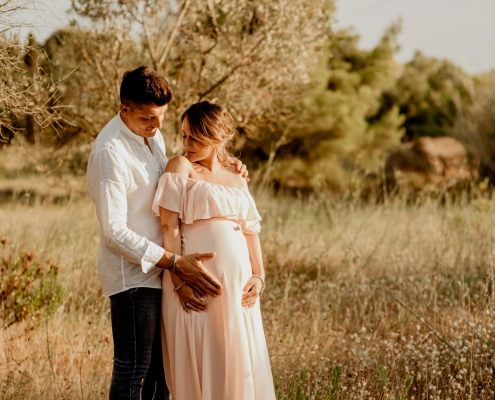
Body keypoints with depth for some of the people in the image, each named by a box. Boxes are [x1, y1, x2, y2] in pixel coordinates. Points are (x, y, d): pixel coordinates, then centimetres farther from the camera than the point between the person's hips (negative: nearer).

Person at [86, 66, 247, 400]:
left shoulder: (152, 134, 7)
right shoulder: (110, 152, -20)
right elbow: (115, 232, -22)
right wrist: (175, 262, -26)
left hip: (158, 270, 9)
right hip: (132, 275, -9)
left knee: (162, 366, 16)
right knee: (132, 371, -1)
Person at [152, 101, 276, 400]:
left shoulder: (236, 179, 14)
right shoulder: (181, 167, 0)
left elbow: (251, 230, 15)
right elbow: (169, 227, -8)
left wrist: (258, 276, 1)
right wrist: (178, 279, -16)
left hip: (237, 284, 5)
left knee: (240, 361, 7)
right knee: (198, 363, 0)